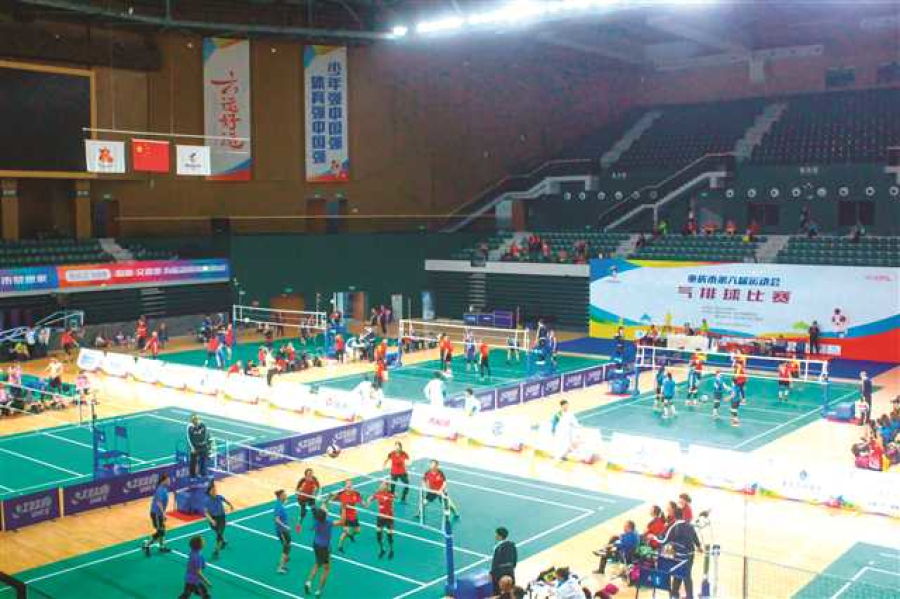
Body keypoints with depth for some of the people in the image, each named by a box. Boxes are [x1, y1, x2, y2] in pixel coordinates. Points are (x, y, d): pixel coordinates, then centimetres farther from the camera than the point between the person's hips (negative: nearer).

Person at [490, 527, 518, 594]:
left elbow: (495, 562, -19)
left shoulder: (498, 547, -24)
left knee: (498, 592, 7)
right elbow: (515, 558, 6)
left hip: (500, 571, -7)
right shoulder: (512, 544, -3)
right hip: (510, 570, 7)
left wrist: (491, 573, -8)